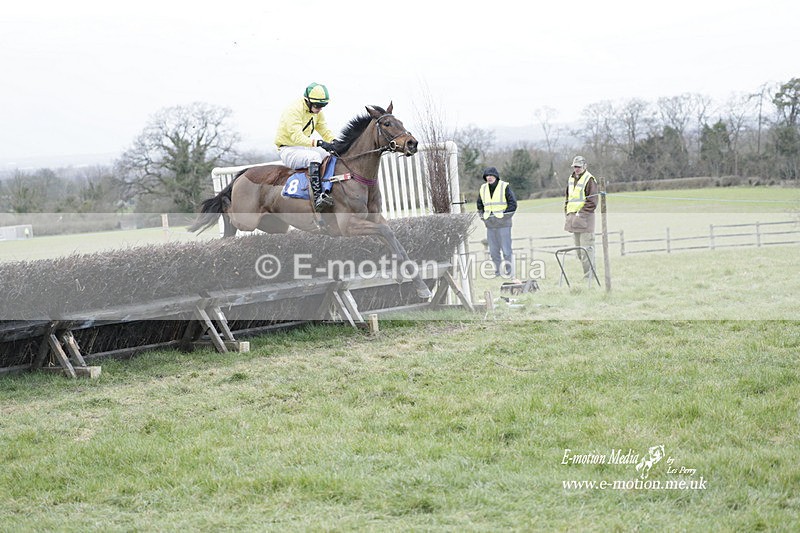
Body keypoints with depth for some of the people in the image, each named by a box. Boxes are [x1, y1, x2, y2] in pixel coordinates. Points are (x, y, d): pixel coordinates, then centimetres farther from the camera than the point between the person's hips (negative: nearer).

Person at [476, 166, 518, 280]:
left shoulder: (504, 187, -2)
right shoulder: (483, 189, 12)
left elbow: (513, 204, -3)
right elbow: (479, 205, 25)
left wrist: (504, 215, -8)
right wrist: (483, 216, 11)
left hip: (503, 224, -5)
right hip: (490, 225, 5)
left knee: (506, 249, -6)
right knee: (493, 251, 5)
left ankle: (509, 272, 0)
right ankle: (498, 271, 11)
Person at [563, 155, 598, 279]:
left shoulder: (589, 180, -8)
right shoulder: (571, 179, 16)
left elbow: (592, 202, -11)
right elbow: (567, 198, 25)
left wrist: (581, 213, -14)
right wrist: (567, 213, 13)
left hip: (585, 218, -8)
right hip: (573, 219, 8)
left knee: (586, 248, -10)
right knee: (579, 250, 11)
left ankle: (589, 275, -9)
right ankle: (591, 272, 18)